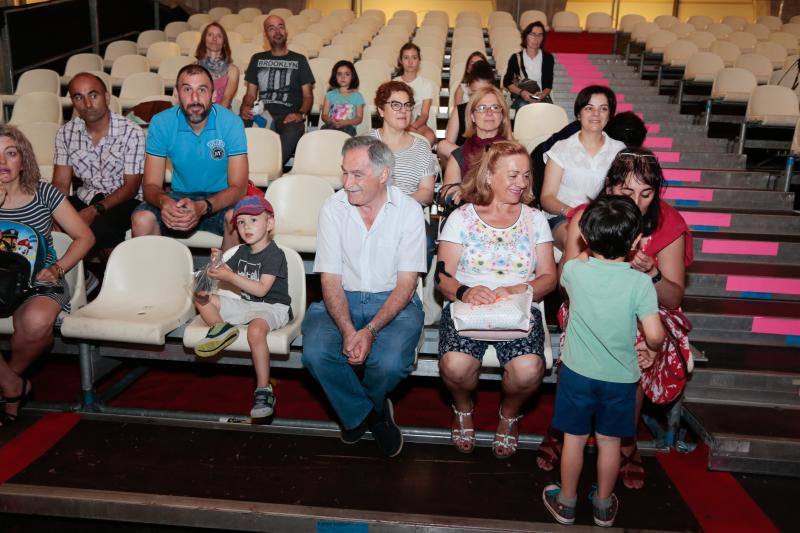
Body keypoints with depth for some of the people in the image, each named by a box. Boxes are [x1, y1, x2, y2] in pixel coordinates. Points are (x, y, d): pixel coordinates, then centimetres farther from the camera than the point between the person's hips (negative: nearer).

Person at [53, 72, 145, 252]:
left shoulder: (131, 133, -13)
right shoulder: (66, 133, 1)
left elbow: (131, 187, -11)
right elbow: (61, 183, 0)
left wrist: (95, 210, -24)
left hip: (124, 201, -4)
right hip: (85, 197, 4)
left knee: (98, 228, -34)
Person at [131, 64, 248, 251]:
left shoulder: (231, 123, -15)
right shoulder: (160, 123, -9)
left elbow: (238, 187, -18)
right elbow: (151, 185, -9)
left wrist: (203, 207, -38)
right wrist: (164, 201, -35)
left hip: (220, 199, -2)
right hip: (179, 197, 2)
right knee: (141, 219, -26)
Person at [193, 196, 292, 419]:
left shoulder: (274, 254, -14)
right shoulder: (242, 252, 12)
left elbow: (261, 289, -24)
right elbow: (226, 272, 12)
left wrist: (231, 276, -26)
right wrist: (217, 261, -10)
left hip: (273, 307, -8)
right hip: (246, 304, 9)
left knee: (255, 329, -41)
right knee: (202, 298, 10)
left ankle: (263, 390, -35)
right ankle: (220, 328, -14)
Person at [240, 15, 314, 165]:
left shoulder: (299, 60, 18)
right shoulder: (257, 59, 24)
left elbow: (308, 95, 12)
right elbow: (251, 93, 22)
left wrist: (301, 114, -9)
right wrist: (245, 107, -2)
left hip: (289, 117, -2)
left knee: (292, 133, -40)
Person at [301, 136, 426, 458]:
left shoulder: (408, 210, -6)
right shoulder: (332, 209, -2)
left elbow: (406, 283, -9)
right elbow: (330, 279, -6)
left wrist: (369, 330, -23)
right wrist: (347, 330, -23)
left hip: (393, 301, -1)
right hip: (343, 299, 2)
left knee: (390, 363, -30)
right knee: (315, 353, -27)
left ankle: (358, 413, 8)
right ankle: (373, 414, 1)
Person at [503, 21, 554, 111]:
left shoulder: (548, 58, 12)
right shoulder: (516, 58, 8)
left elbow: (549, 85, 8)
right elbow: (507, 82, 5)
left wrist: (542, 95, -15)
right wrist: (521, 92, -13)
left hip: (542, 98, 1)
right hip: (520, 99, -1)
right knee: (523, 105, -36)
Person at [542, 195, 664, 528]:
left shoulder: (574, 270, -14)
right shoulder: (640, 282, -18)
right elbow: (655, 336, -18)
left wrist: (587, 252, 21)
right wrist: (651, 354, 3)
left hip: (577, 372, 0)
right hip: (620, 377, 0)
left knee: (574, 438, 15)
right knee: (610, 441, 17)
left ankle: (566, 503, 31)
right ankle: (604, 506, 34)